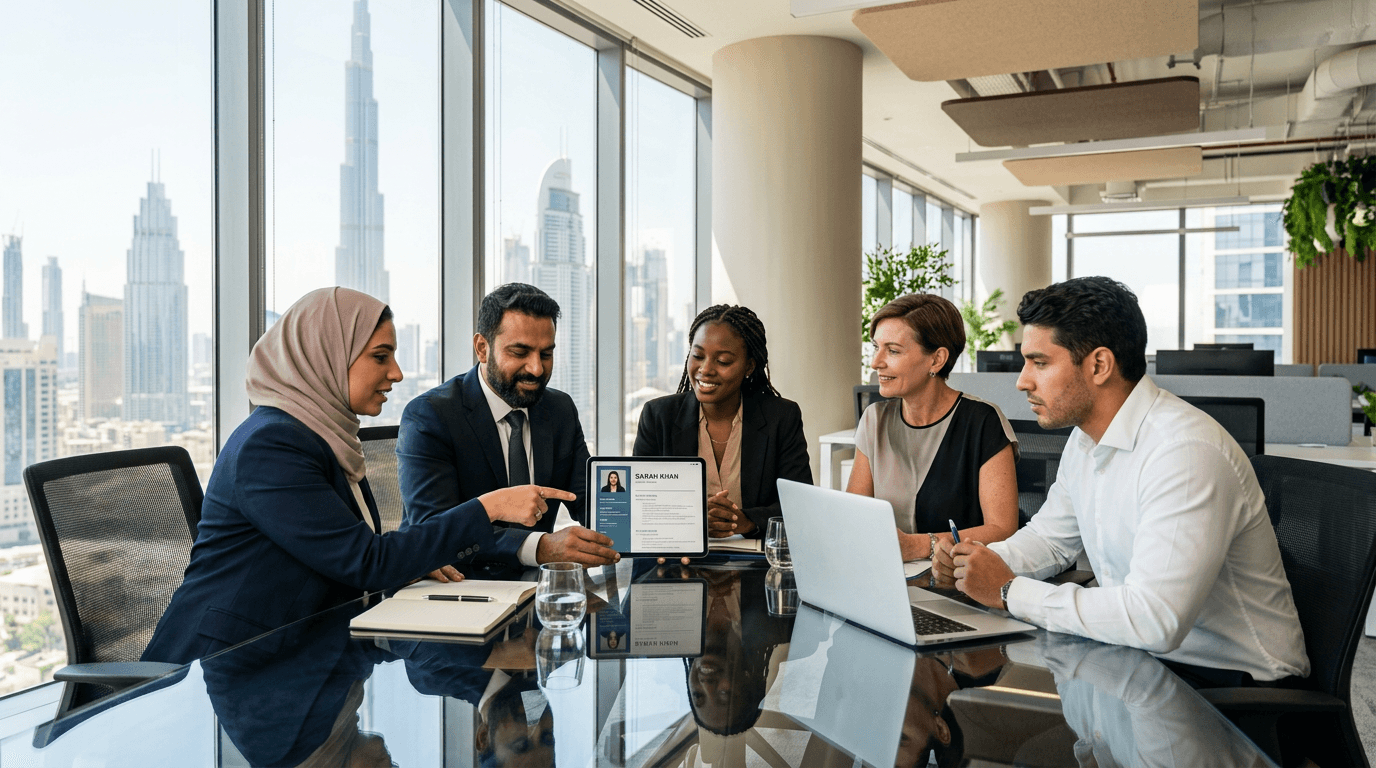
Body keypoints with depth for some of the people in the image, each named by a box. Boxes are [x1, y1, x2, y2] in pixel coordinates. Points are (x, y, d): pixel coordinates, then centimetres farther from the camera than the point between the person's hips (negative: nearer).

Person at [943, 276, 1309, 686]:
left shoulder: (1185, 453, -27)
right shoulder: (1086, 441, 4)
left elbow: (1154, 621, -35)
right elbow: (1050, 537, 19)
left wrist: (1010, 591, -26)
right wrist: (980, 562, -2)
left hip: (1230, 678, -8)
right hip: (1142, 652, 8)